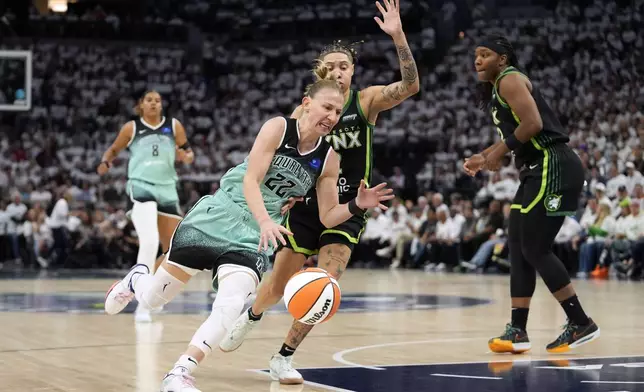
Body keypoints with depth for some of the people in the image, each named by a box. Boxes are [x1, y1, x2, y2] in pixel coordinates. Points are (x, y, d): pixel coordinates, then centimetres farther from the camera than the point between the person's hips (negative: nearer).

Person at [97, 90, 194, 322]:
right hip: (141, 187, -5)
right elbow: (114, 149, 12)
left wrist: (186, 157, -11)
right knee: (150, 242, -27)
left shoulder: (173, 126, 8)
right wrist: (105, 162, -9)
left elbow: (188, 153, 13)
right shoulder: (132, 128, 3)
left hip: (167, 190, 5)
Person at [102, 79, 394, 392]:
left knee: (230, 307, -24)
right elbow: (250, 180, -19)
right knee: (152, 298, 7)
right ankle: (136, 278, 43)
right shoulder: (278, 128, -10)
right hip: (215, 219, -3)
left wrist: (357, 205, -13)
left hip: (254, 239, 3)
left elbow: (327, 216, 6)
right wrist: (265, 220, -35)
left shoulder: (329, 158, 2)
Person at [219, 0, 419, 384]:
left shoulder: (367, 101, -7)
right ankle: (251, 316, 43)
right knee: (278, 287, 7)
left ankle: (284, 357, 8)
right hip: (307, 206, 0)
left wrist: (398, 36, -36)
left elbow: (410, 86, -25)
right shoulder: (306, 109, -5)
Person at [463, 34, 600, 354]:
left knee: (535, 250, -10)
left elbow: (533, 123, -22)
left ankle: (581, 323, -2)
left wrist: (501, 150, -13)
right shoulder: (495, 90, 20)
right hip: (536, 171, 11)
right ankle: (517, 330, 9)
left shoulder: (510, 80, -10)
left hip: (553, 168, -11)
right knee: (518, 248, 7)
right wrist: (485, 157, 19)